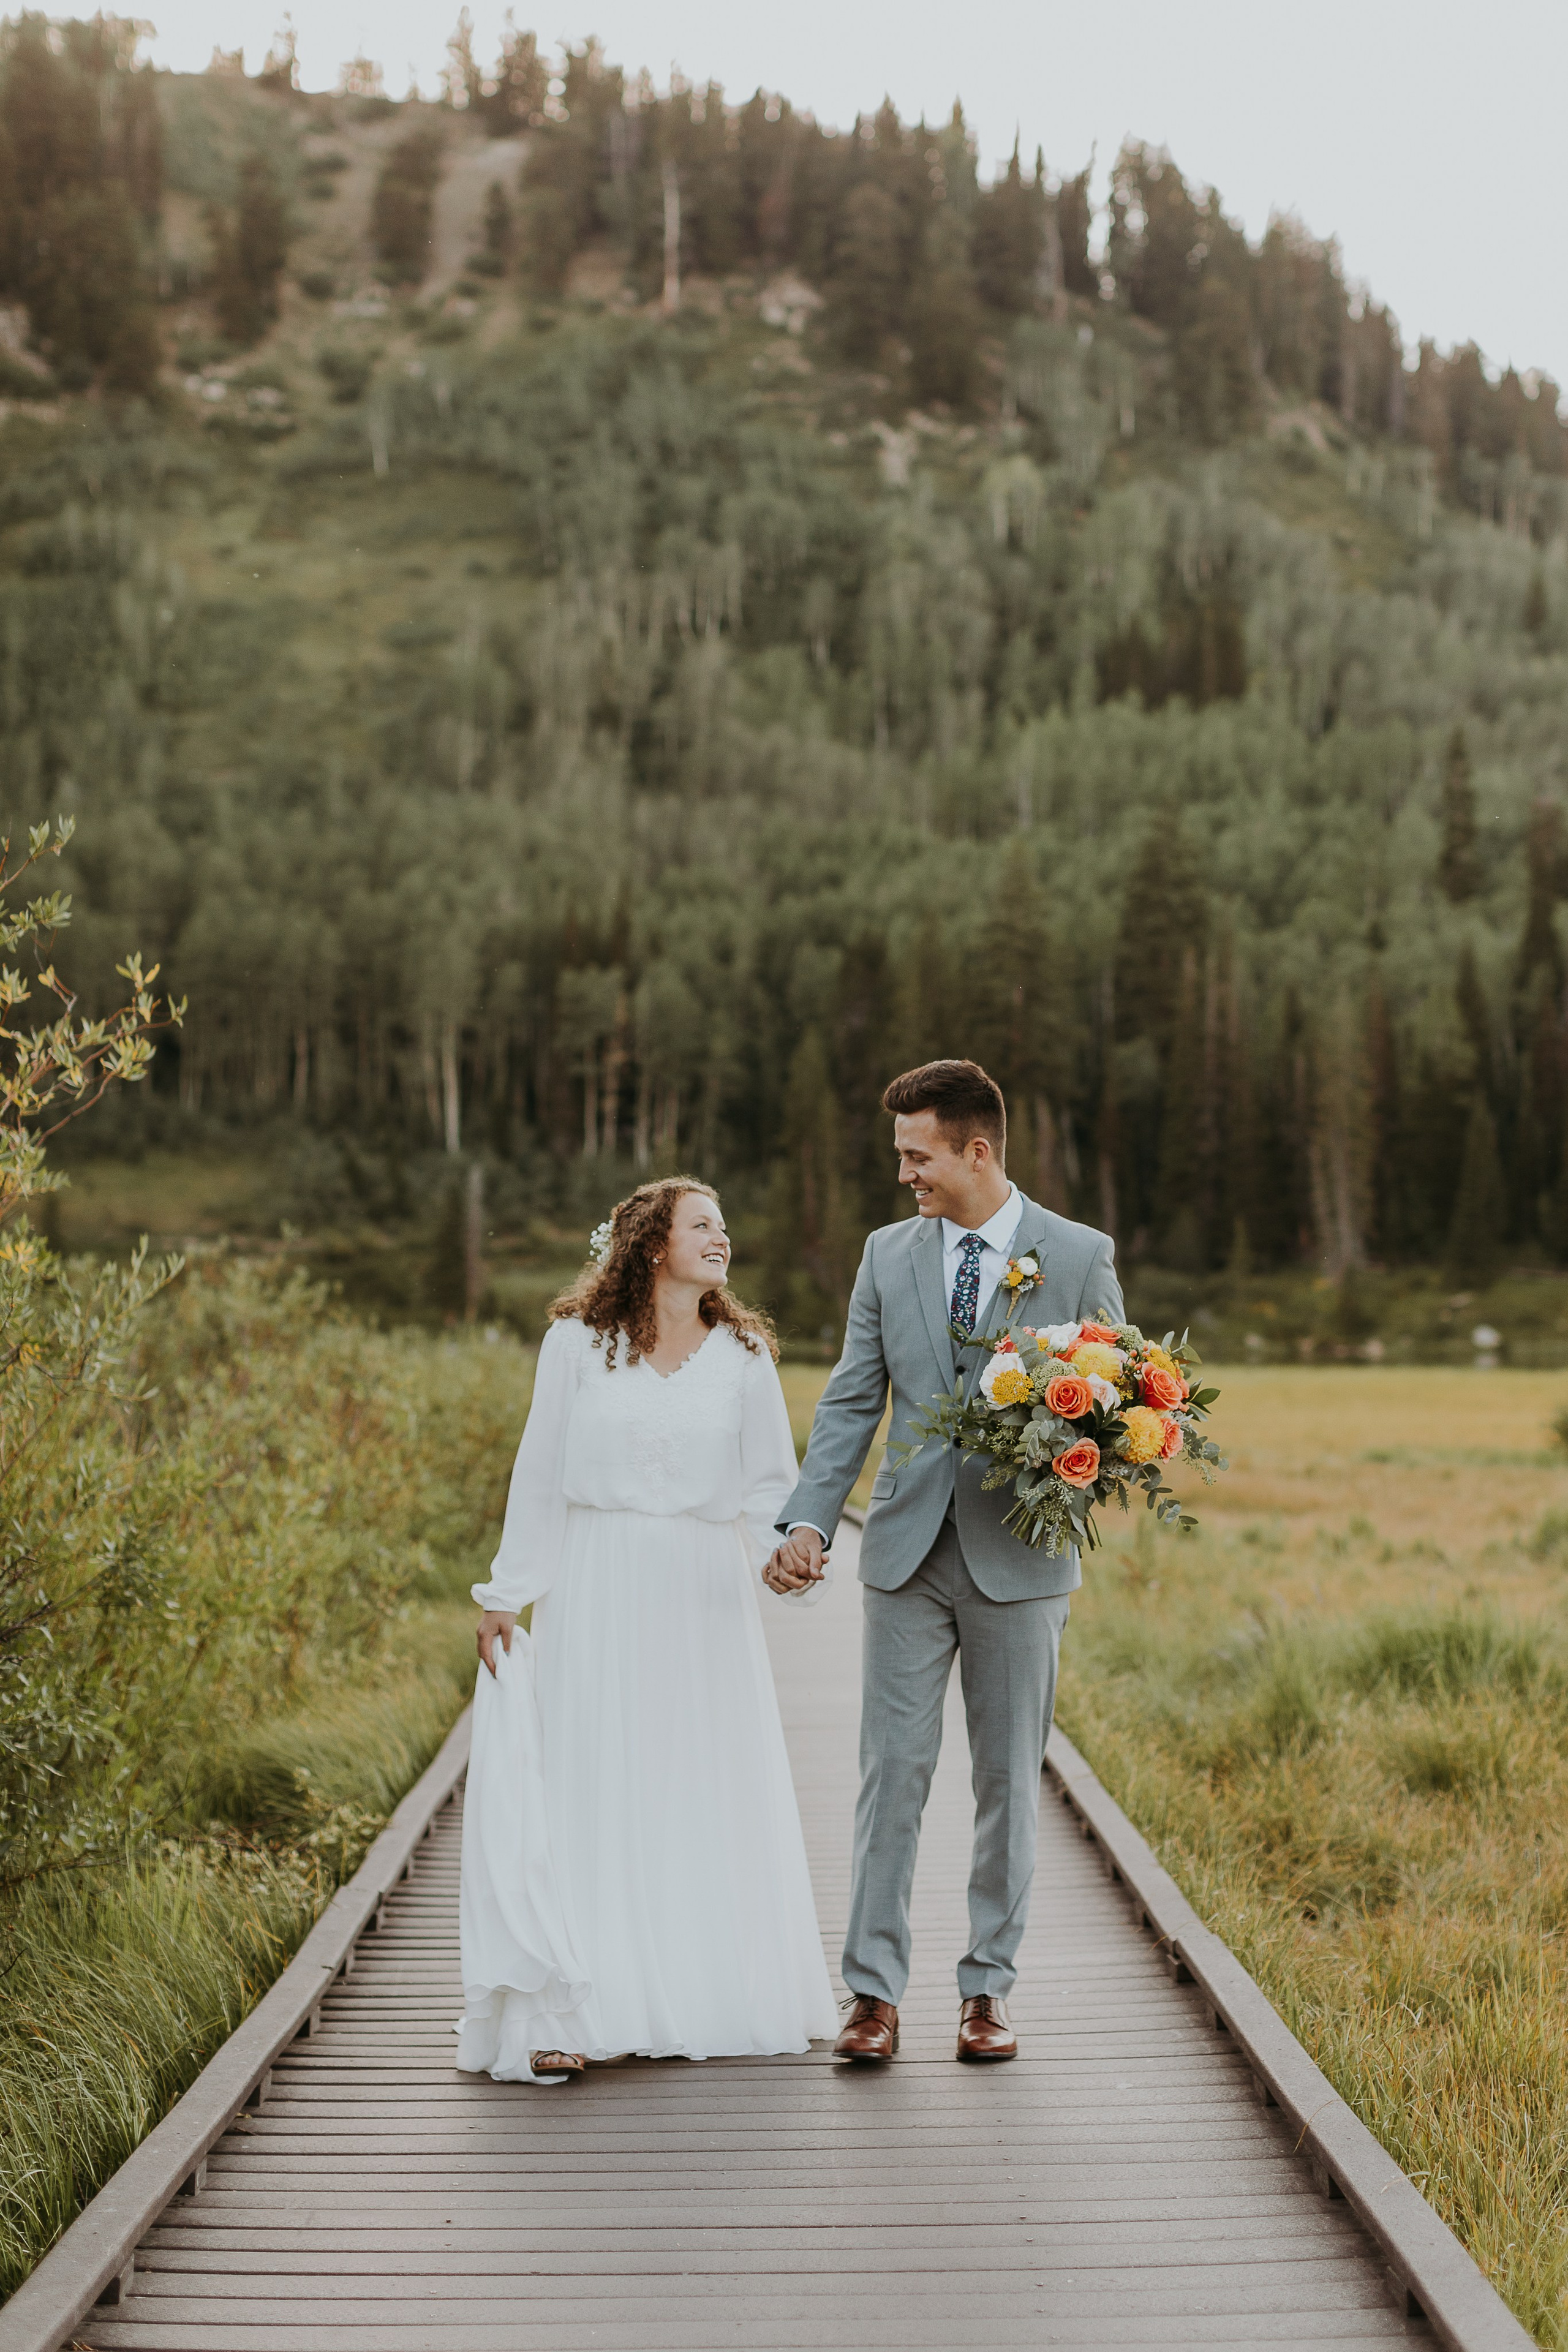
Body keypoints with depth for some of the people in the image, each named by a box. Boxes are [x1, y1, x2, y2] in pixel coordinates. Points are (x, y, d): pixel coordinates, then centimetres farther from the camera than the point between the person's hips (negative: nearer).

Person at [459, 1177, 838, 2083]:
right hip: (599, 1591, -2)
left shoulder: (743, 1354, 6)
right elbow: (540, 1474, 4)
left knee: (711, 1793, 5)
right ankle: (563, 2014, -1)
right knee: (591, 1791, -2)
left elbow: (770, 1481, 7)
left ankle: (711, 1998, 17)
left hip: (705, 1598, 2)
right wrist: (507, 1594, 3)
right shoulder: (578, 1342, 2)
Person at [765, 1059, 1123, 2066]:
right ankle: (876, 1992, 4)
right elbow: (852, 1403, 6)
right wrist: (808, 1521, -5)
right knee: (893, 1768, -1)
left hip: (1020, 1555, -2)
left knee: (1009, 1777, 6)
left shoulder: (1080, 1256, -1)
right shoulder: (890, 1254, 7)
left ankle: (989, 1986, 17)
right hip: (909, 1551, 2)